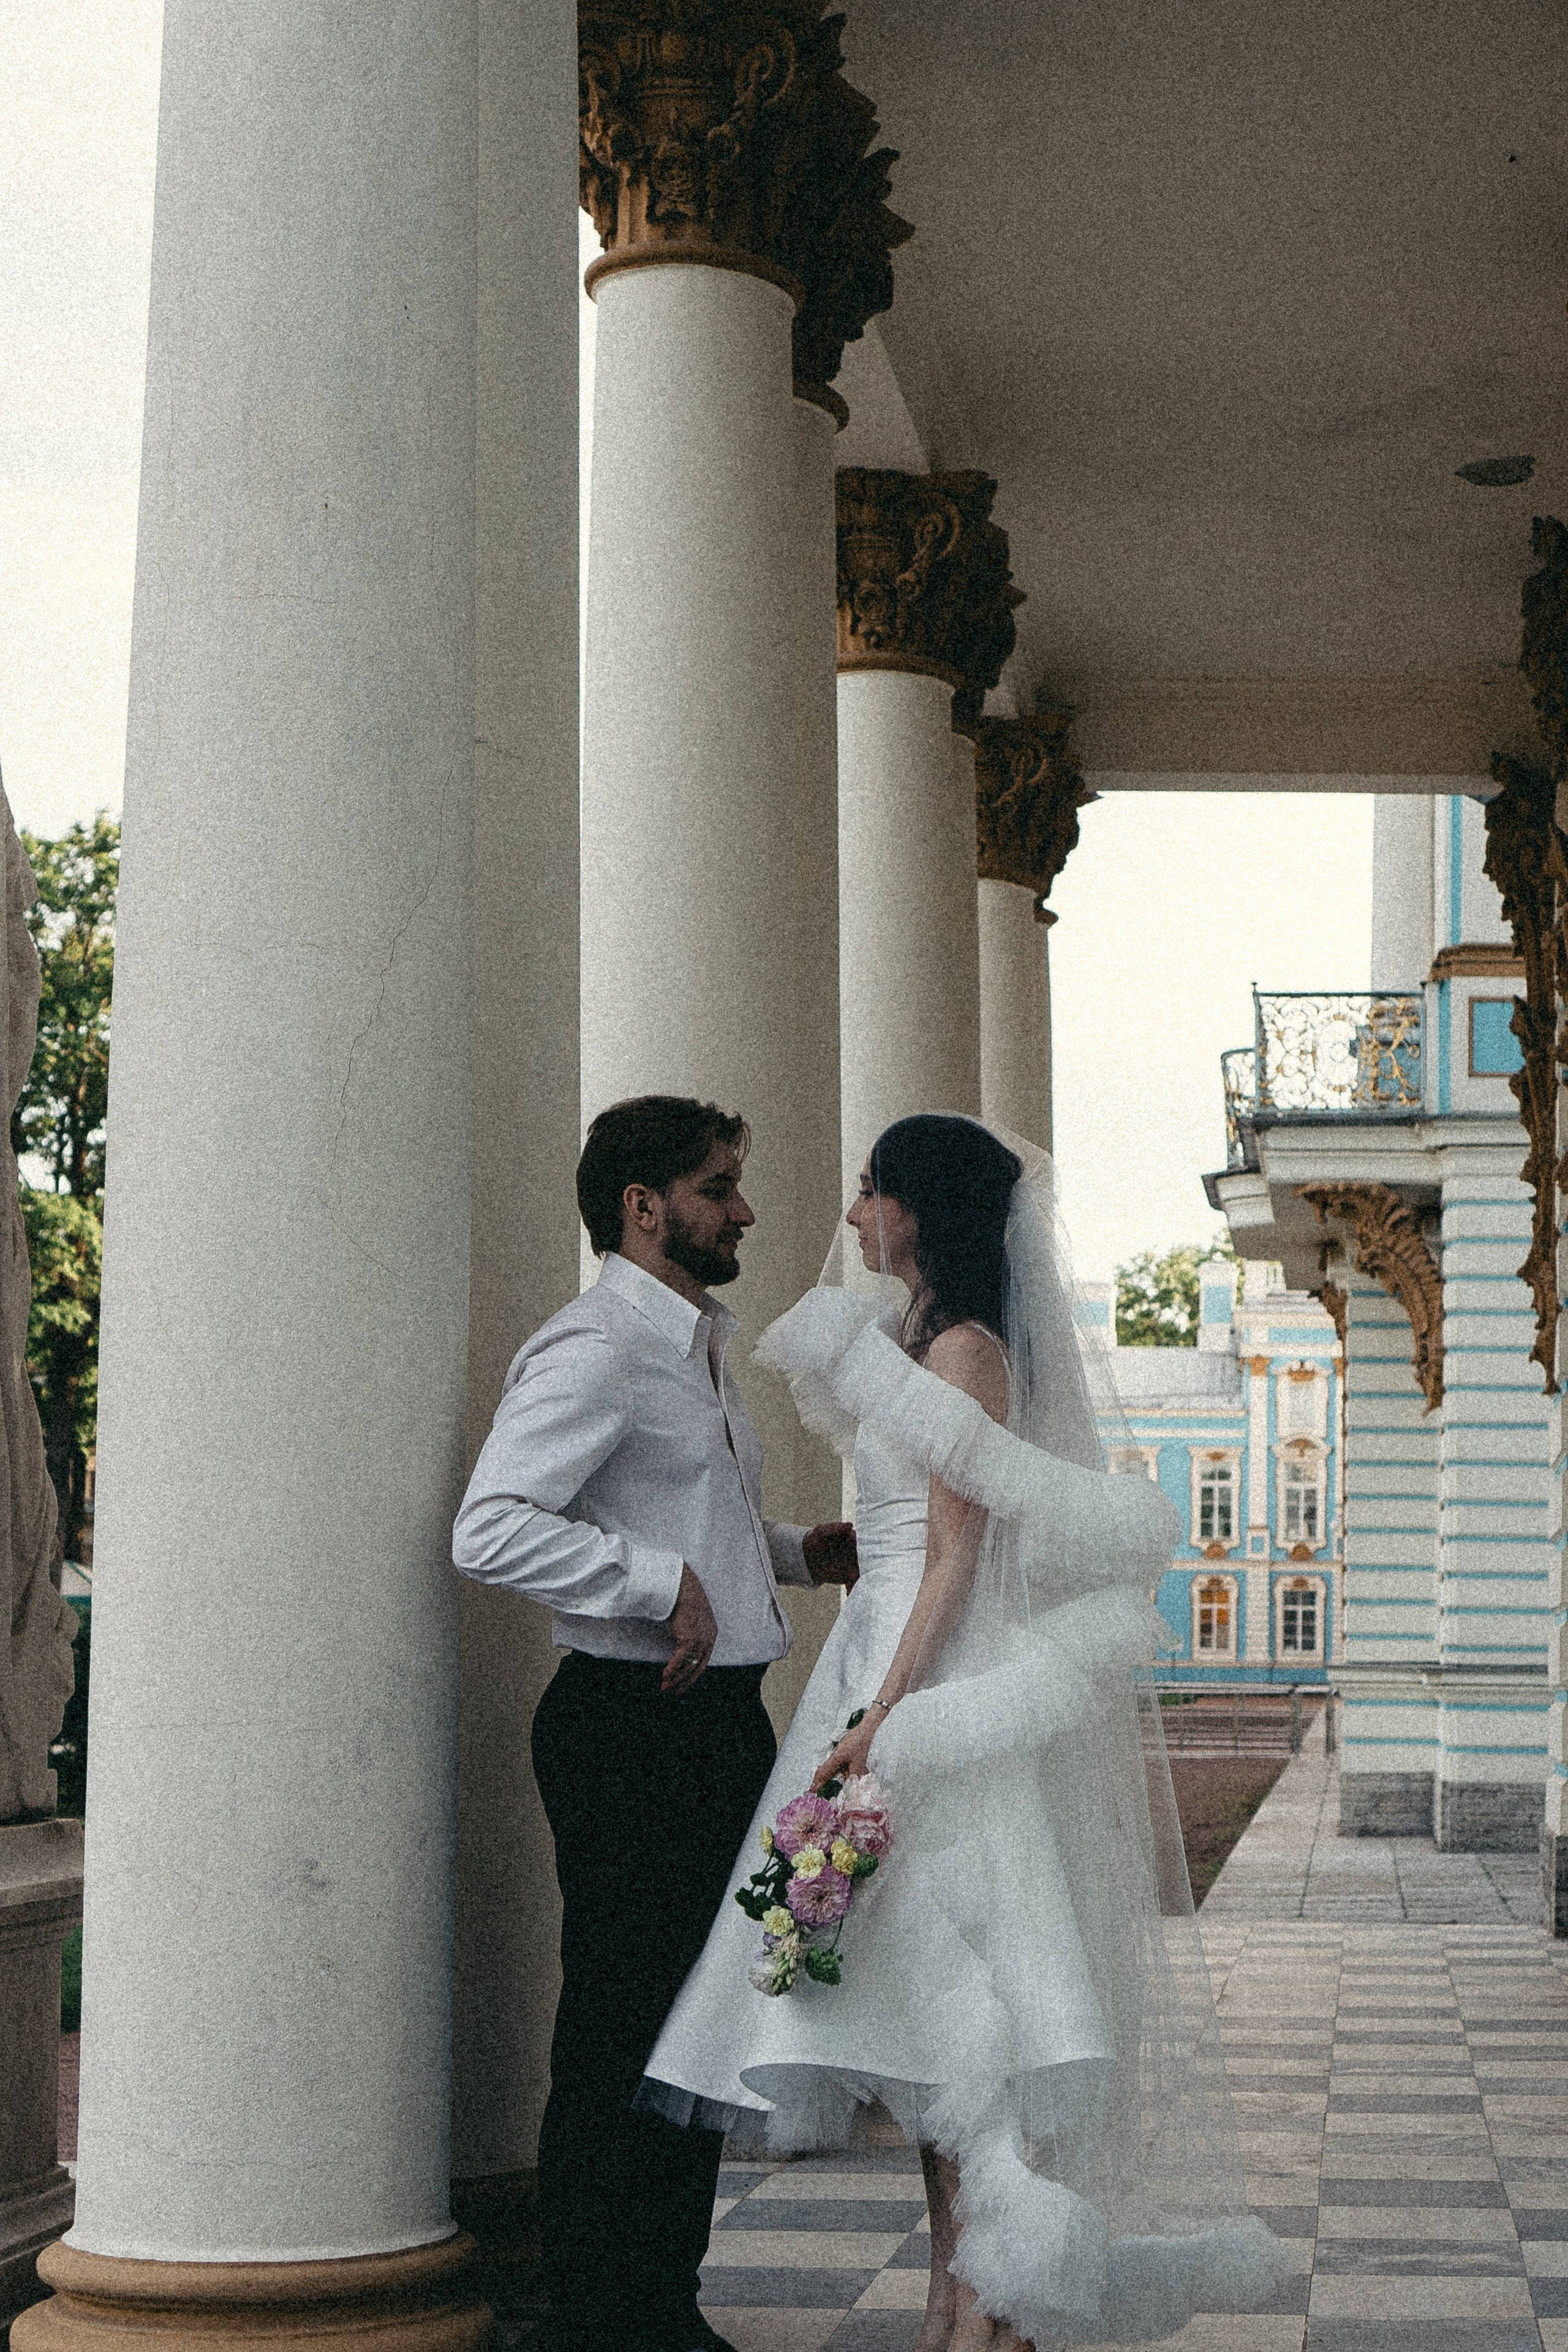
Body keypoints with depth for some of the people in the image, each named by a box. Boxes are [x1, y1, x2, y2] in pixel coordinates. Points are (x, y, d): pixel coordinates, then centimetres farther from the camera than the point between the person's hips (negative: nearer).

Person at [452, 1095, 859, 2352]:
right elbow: (489, 1530, -24)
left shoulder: (700, 1345, 19)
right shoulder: (592, 1350, -13)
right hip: (634, 1725, -10)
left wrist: (796, 1551, 14)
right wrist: (662, 1582, -24)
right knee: (621, 2040, -4)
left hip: (721, 1720, 10)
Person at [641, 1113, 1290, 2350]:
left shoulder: (967, 1350, -11)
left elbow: (956, 1559, -17)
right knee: (925, 2009, 10)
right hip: (891, 1671, 9)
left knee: (948, 1990, -8)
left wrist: (881, 1717, -22)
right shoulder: (911, 1341, 17)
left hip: (937, 1684, -9)